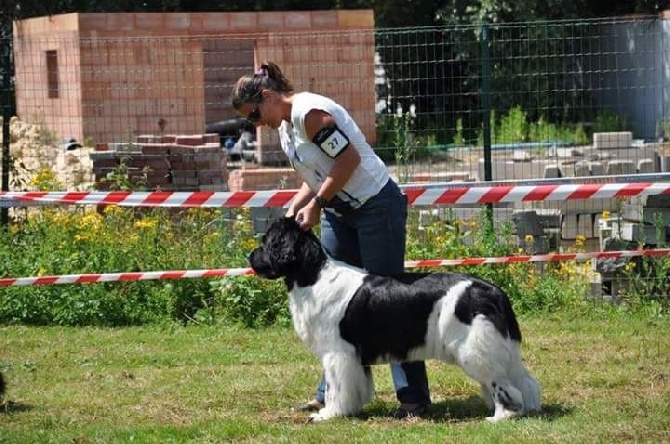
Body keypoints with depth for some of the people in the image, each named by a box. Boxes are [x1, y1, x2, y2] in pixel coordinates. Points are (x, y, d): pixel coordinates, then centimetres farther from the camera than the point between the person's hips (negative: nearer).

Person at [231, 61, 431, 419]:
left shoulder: (309, 112, -18)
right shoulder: (285, 128, 11)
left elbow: (349, 158, -22)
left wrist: (316, 203, -17)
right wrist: (295, 208, -1)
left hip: (375, 205, -10)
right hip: (338, 214, 10)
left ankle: (414, 396, -6)